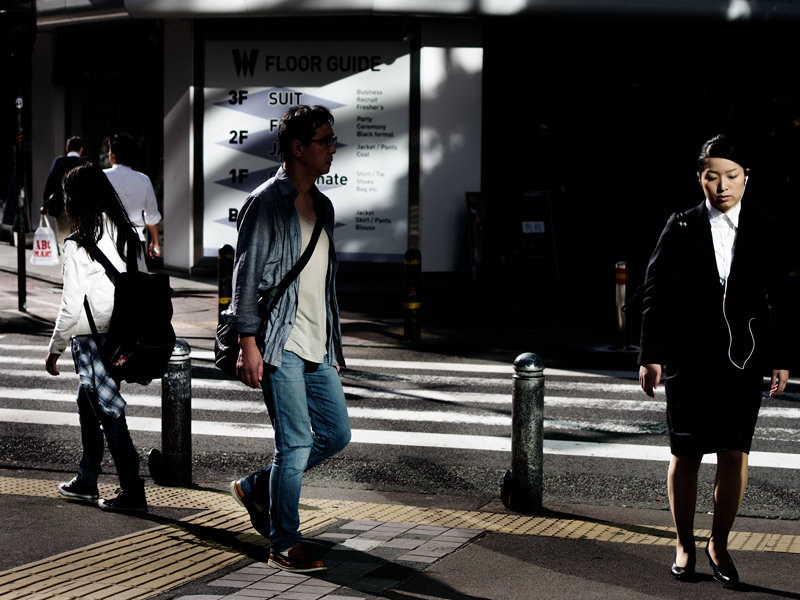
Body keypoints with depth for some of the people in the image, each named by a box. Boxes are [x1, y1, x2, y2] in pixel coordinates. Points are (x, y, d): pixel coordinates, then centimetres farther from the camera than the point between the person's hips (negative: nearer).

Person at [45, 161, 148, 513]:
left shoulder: (78, 245, -17)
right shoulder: (126, 236, 2)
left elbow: (71, 306, -15)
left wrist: (55, 349, -4)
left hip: (91, 338, -7)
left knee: (109, 412, -1)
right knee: (87, 404, 23)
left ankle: (133, 494, 2)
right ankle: (86, 481, 33)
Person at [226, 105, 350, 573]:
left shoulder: (322, 205, 16)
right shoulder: (266, 203, -7)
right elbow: (246, 275, -10)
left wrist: (333, 345, 20)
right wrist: (248, 344, -16)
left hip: (317, 344, 8)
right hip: (280, 343, -8)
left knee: (337, 433, 8)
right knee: (296, 442, -8)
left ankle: (257, 487, 25)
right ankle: (285, 545, 3)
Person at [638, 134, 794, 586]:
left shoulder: (764, 231, 4)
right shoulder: (681, 229, 1)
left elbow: (778, 298, 8)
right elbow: (657, 293, 1)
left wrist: (782, 358, 6)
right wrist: (651, 356, -4)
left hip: (743, 361, 1)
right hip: (689, 358, 0)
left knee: (735, 454, -5)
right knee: (686, 455, 6)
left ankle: (719, 544, 13)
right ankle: (685, 546, 21)